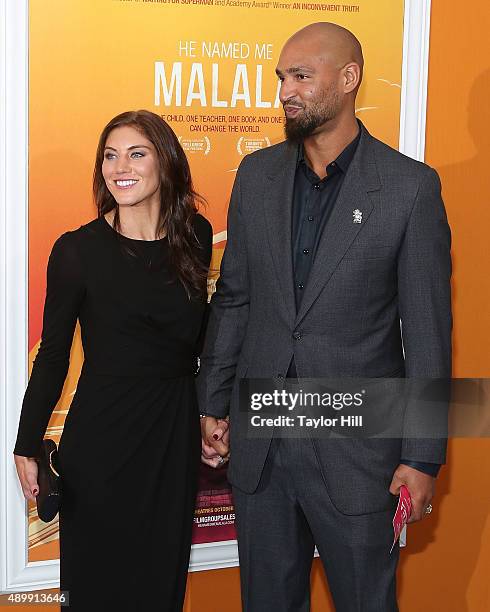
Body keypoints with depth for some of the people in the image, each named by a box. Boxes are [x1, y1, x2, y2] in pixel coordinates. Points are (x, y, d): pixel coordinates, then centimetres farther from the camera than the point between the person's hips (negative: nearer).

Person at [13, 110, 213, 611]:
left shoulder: (195, 236, 1)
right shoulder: (78, 250, -10)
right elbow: (52, 354, -3)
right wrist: (27, 448, -2)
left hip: (176, 432, 3)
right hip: (101, 438, -3)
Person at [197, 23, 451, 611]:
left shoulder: (410, 186, -9)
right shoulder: (256, 175, 4)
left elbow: (428, 329, -8)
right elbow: (232, 298, 10)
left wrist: (423, 457, -8)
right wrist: (212, 405, 8)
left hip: (357, 450, -3)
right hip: (258, 442, 4)